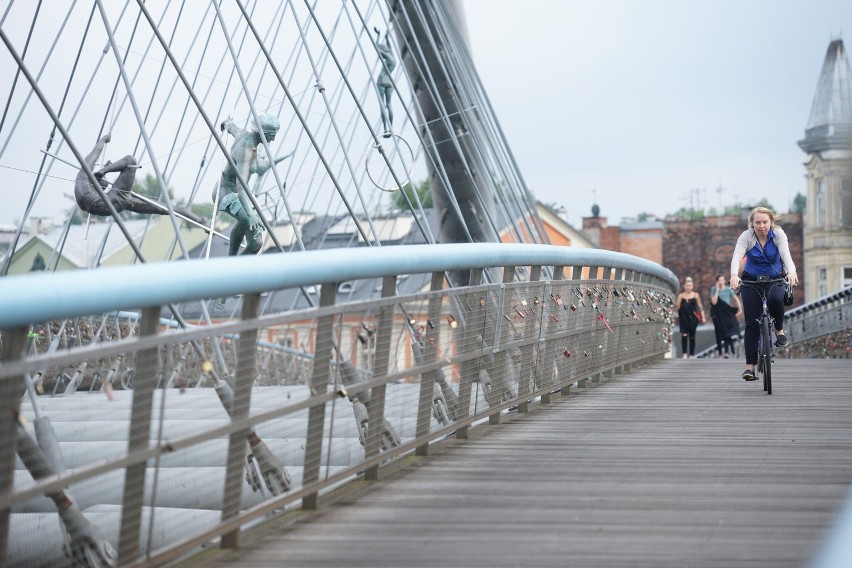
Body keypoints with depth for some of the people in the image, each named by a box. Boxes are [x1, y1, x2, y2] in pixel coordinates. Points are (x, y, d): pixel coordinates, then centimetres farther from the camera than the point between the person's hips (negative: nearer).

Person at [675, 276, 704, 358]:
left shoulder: (695, 295, 3)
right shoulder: (681, 295, 3)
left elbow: (700, 306, 5)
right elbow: (677, 307, 1)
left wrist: (703, 317, 1)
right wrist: (679, 298, -13)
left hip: (693, 319, 0)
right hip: (684, 319, 0)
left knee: (692, 337, 6)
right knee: (684, 335, -15)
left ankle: (691, 354, 15)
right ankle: (685, 354, -15)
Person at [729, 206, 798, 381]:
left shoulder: (778, 234, -13)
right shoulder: (746, 237, -15)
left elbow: (785, 254, -27)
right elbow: (737, 257, -29)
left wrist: (791, 272, -47)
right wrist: (734, 275, -49)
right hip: (751, 280, 0)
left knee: (775, 299, -35)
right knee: (751, 322, -10)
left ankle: (779, 330, -5)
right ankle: (750, 366, -8)